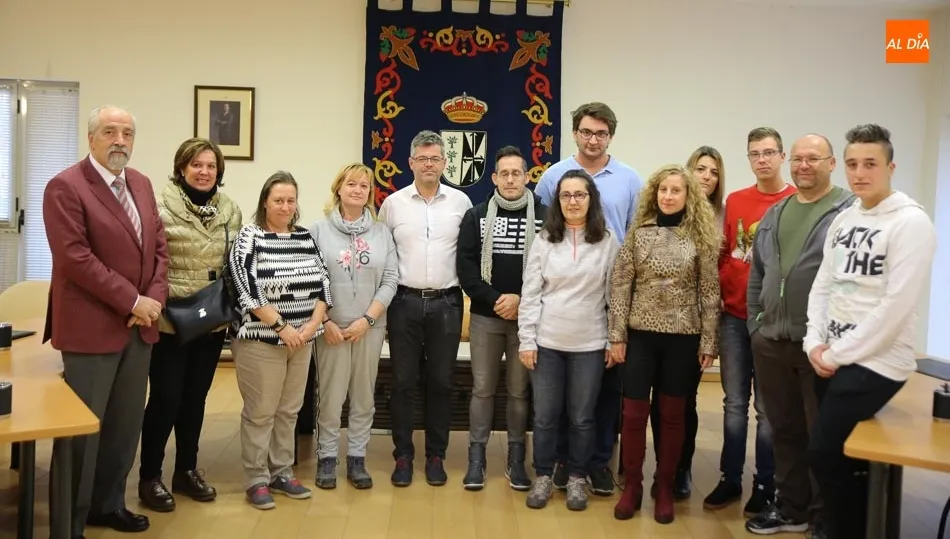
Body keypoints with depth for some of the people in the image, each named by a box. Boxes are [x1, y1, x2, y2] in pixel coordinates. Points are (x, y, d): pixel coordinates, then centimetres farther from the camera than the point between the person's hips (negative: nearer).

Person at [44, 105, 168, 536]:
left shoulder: (141, 184, 12)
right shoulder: (65, 186, -10)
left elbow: (159, 246, 11)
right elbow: (75, 258, -18)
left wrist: (155, 298, -4)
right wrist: (132, 302, -17)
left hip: (140, 327, 7)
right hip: (92, 328, -7)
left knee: (125, 426, 15)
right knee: (82, 429, 3)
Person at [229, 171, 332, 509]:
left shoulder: (307, 238, 9)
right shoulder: (249, 237, -6)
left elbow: (323, 283, 7)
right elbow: (247, 289, -14)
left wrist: (312, 325, -7)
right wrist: (281, 327, -16)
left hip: (302, 340, 5)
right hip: (261, 340, -5)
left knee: (289, 410, 13)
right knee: (260, 412, 2)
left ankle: (282, 473, 25)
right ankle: (256, 480, 14)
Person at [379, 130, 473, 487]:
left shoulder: (460, 202, 3)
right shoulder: (393, 203, 3)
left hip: (446, 302, 0)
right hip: (404, 302, 0)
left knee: (441, 382, 7)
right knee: (403, 382, 5)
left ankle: (436, 455, 20)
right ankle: (403, 455, 17)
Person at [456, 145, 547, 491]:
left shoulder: (544, 217, -1)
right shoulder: (476, 216, 5)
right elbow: (465, 266, -2)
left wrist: (521, 300, -13)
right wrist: (494, 300, -13)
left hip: (528, 317, -1)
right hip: (485, 317, 1)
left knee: (520, 390, 8)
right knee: (482, 388, 7)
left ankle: (516, 459, 20)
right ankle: (476, 458, 17)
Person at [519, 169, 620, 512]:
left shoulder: (608, 243, -1)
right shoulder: (544, 240, 0)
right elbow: (530, 293, -1)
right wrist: (526, 340, -5)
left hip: (590, 344, 0)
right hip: (547, 342, 0)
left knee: (582, 417, 9)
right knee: (545, 415, 8)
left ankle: (577, 478, 25)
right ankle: (543, 477, 24)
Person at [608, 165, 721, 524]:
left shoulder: (702, 238, 0)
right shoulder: (638, 233, 2)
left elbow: (710, 293, 0)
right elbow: (620, 285, 0)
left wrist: (709, 342, -3)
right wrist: (616, 335, -4)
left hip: (684, 339, -1)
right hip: (641, 335, 1)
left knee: (672, 415, 9)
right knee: (633, 413, 4)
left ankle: (665, 489, 23)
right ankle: (632, 486, 20)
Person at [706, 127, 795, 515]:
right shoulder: (734, 201, 9)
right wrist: (719, 295, 5)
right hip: (733, 317, 4)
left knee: (767, 407, 6)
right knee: (734, 403, 11)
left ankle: (765, 486, 18)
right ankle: (730, 479, 22)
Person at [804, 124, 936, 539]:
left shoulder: (911, 222, -13)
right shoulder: (843, 219, 10)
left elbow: (897, 305, -20)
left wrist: (837, 353, -15)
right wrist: (815, 343, -3)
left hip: (876, 363, -7)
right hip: (833, 359, 7)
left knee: (824, 455, -6)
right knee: (847, 457, 13)